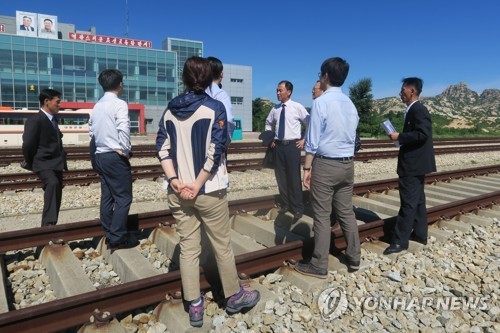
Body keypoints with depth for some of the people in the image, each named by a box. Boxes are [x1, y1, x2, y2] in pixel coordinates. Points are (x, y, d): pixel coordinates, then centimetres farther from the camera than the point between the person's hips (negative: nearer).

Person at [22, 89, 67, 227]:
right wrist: (30, 162, -3)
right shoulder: (35, 120, -12)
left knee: (57, 197, 10)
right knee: (53, 183, -34)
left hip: (56, 163, 9)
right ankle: (49, 223, -35)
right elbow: (27, 144, -15)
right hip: (43, 163, -9)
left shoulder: (53, 119, 15)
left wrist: (61, 159, 16)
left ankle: (50, 226, 21)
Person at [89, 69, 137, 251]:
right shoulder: (119, 104, -12)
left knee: (107, 197, 12)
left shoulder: (97, 106, 12)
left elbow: (91, 130, 14)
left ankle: (109, 234, 21)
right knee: (123, 198, -2)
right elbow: (123, 129, -22)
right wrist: (125, 150, -11)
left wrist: (99, 148, 15)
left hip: (100, 156, 8)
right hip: (115, 156, -8)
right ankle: (117, 237, -1)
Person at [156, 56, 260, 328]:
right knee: (222, 247, 12)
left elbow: (162, 147, 0)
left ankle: (194, 306, 22)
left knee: (188, 248, 12)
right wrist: (197, 185, -12)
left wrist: (175, 181, -6)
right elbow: (215, 151, -15)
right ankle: (234, 296, 29)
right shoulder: (214, 108, -8)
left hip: (177, 192, 4)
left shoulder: (170, 109, 6)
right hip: (209, 191, -4)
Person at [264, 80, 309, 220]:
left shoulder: (297, 107, -5)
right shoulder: (275, 109, 7)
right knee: (280, 176, 10)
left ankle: (298, 208, 14)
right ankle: (285, 203, 27)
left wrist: (304, 140, -4)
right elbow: (268, 123, 25)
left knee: (294, 177, 0)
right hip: (278, 145, 4)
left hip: (293, 145, -4)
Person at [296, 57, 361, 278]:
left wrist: (307, 168, -8)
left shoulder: (321, 102, -13)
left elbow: (313, 141, -14)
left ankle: (319, 266, 9)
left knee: (322, 215, 0)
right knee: (346, 212, 16)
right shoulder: (350, 104, 10)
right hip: (347, 164, 7)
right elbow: (352, 136, 13)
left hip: (325, 164, -7)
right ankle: (354, 258, 27)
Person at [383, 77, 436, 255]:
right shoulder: (413, 110, 16)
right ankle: (420, 234, 25)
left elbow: (422, 134, -26)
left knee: (408, 202, -6)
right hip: (415, 163, 11)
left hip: (414, 164, -11)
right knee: (417, 201, 16)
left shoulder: (418, 110, -16)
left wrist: (399, 137, -20)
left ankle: (400, 241, -1)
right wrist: (400, 138, 9)